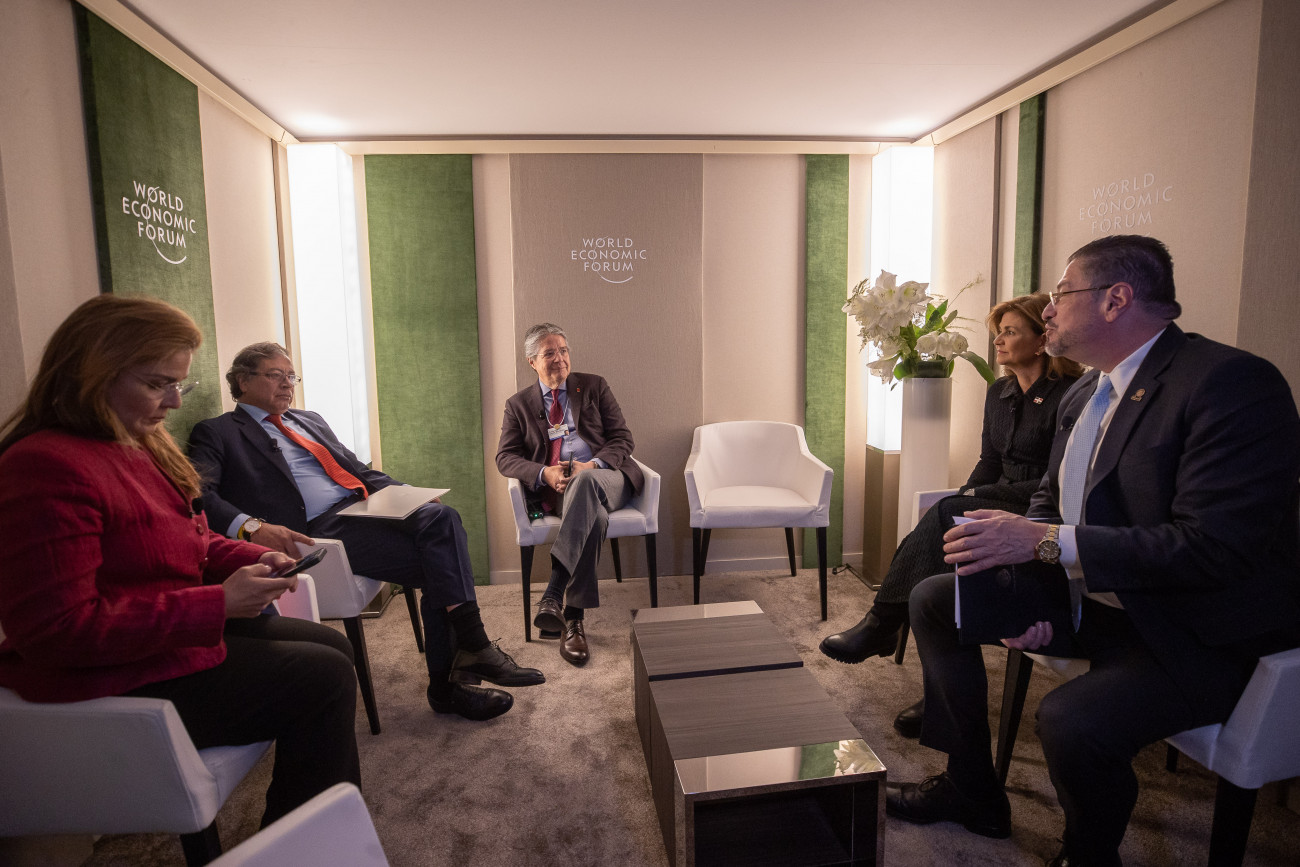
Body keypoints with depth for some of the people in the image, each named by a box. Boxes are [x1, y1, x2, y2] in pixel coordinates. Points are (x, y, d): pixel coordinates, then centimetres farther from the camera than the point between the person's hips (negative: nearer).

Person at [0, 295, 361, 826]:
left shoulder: (142, 444, 8)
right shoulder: (45, 468, -24)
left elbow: (190, 540, 18)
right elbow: (57, 632, -27)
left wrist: (254, 560, -3)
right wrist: (217, 604, -27)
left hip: (177, 632, 10)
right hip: (113, 685, -10)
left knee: (332, 648, 9)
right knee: (323, 677, -12)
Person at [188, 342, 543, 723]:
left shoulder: (310, 420, 29)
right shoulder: (217, 433, 9)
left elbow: (359, 470, 26)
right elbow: (197, 493, -9)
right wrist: (251, 526, -28)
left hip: (362, 509, 6)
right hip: (315, 531, -6)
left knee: (441, 516, -24)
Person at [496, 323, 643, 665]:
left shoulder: (594, 387, 17)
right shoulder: (518, 405, 17)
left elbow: (622, 438, 8)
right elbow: (505, 457, 7)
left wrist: (594, 465, -13)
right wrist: (544, 473, -15)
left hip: (606, 478, 1)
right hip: (556, 490, 0)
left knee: (585, 479, -40)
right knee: (593, 517, -39)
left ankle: (553, 595, -47)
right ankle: (573, 619, -37)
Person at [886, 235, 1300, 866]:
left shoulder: (1233, 383, -20)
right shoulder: (1084, 394, 6)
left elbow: (1214, 546, -27)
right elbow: (1048, 502, 11)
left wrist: (1047, 542, -28)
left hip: (1199, 635, -8)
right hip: (1083, 599, 9)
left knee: (1070, 720, -33)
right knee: (934, 598, 7)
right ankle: (972, 792, 21)